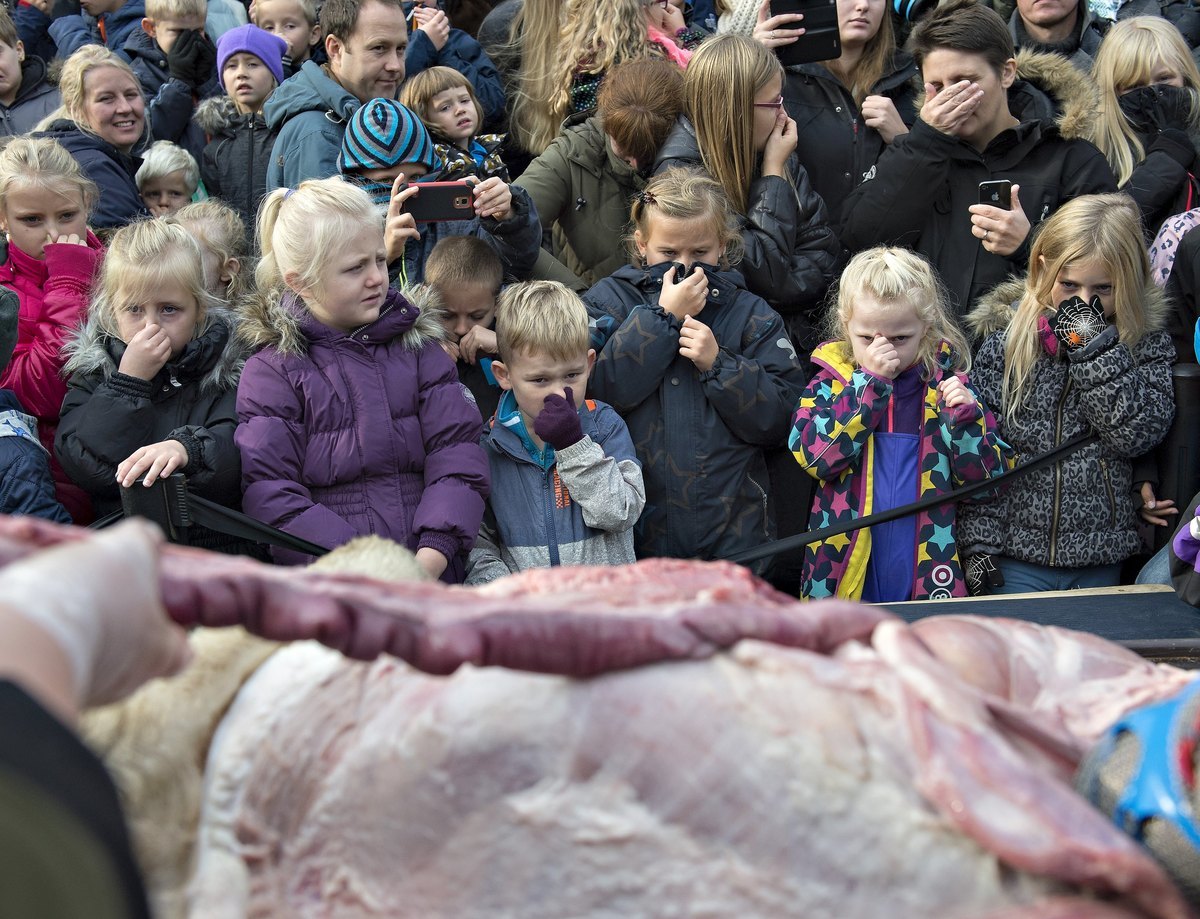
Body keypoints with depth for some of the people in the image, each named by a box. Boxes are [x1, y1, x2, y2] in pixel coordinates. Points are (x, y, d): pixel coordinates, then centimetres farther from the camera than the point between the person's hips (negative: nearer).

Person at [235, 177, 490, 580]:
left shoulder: (417, 345, 15)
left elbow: (457, 453, 5)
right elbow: (268, 494, -5)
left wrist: (432, 555, -12)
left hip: (433, 579, 2)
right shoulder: (271, 372, 5)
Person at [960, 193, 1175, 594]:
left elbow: (1140, 434, -14)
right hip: (1017, 550, -1)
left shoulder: (1146, 339, -1)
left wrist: (1095, 348, -18)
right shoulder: (1006, 338, -4)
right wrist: (979, 540, -10)